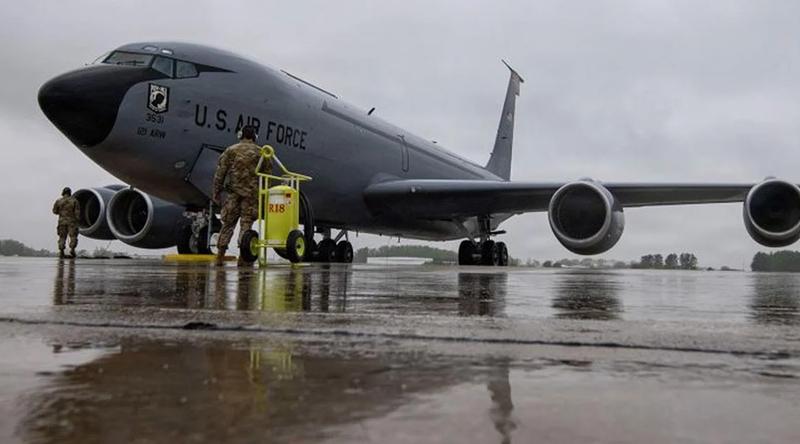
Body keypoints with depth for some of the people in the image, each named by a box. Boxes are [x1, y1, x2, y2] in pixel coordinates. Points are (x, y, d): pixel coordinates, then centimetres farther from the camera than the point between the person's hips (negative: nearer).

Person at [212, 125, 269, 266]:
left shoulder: (231, 150, 5)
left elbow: (220, 173, 2)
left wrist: (216, 192, 7)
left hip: (233, 192, 1)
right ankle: (242, 256, -1)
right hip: (252, 193, -1)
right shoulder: (260, 152, 6)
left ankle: (220, 255, 9)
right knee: (246, 224, 2)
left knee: (228, 223, 9)